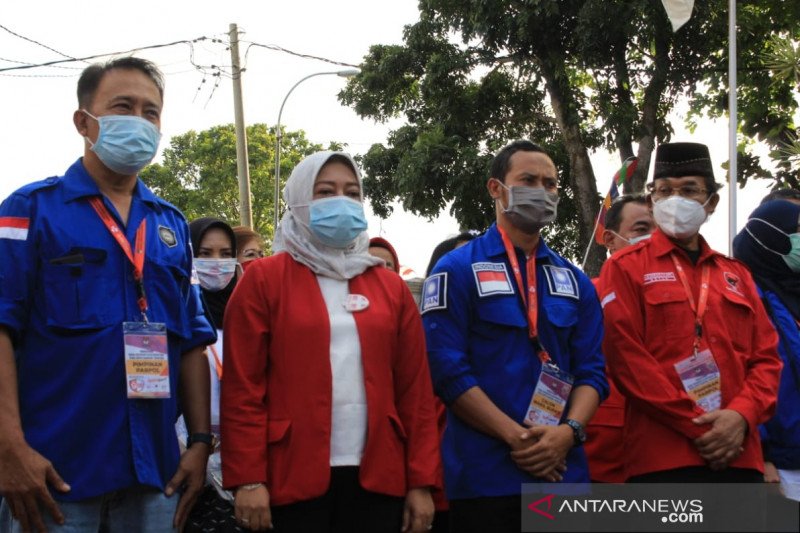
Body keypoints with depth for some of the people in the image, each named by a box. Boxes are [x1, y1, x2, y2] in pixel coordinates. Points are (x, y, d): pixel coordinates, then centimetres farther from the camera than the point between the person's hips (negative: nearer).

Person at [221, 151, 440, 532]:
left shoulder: (390, 286, 12)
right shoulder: (264, 279, 2)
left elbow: (415, 388, 9)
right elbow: (242, 386, -3)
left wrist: (421, 481, 3)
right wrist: (247, 479, -10)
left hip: (378, 478, 3)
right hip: (294, 477, -3)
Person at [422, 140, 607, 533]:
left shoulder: (575, 281, 13)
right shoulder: (458, 270, -2)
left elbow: (591, 369, 7)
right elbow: (447, 368, -10)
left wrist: (568, 432, -11)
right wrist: (517, 437, -15)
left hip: (564, 473, 5)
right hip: (485, 475, -4)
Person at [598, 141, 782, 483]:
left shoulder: (736, 275, 20)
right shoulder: (625, 268, 4)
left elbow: (766, 357, 13)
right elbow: (627, 358, -7)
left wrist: (742, 415, -8)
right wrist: (697, 425, -12)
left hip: (739, 456, 5)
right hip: (663, 457, -5)